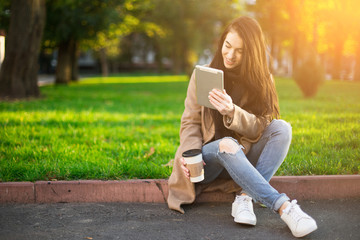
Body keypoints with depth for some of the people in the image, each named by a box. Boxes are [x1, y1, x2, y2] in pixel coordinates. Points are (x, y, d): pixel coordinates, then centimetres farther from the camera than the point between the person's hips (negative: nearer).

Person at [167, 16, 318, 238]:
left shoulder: (261, 80, 2)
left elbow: (258, 128, -8)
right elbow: (190, 122, 0)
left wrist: (232, 112, -29)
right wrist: (192, 153, -21)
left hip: (244, 157, 2)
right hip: (209, 157, -2)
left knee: (282, 128, -23)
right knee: (227, 145, -37)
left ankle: (246, 197, -34)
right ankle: (284, 207, -43)